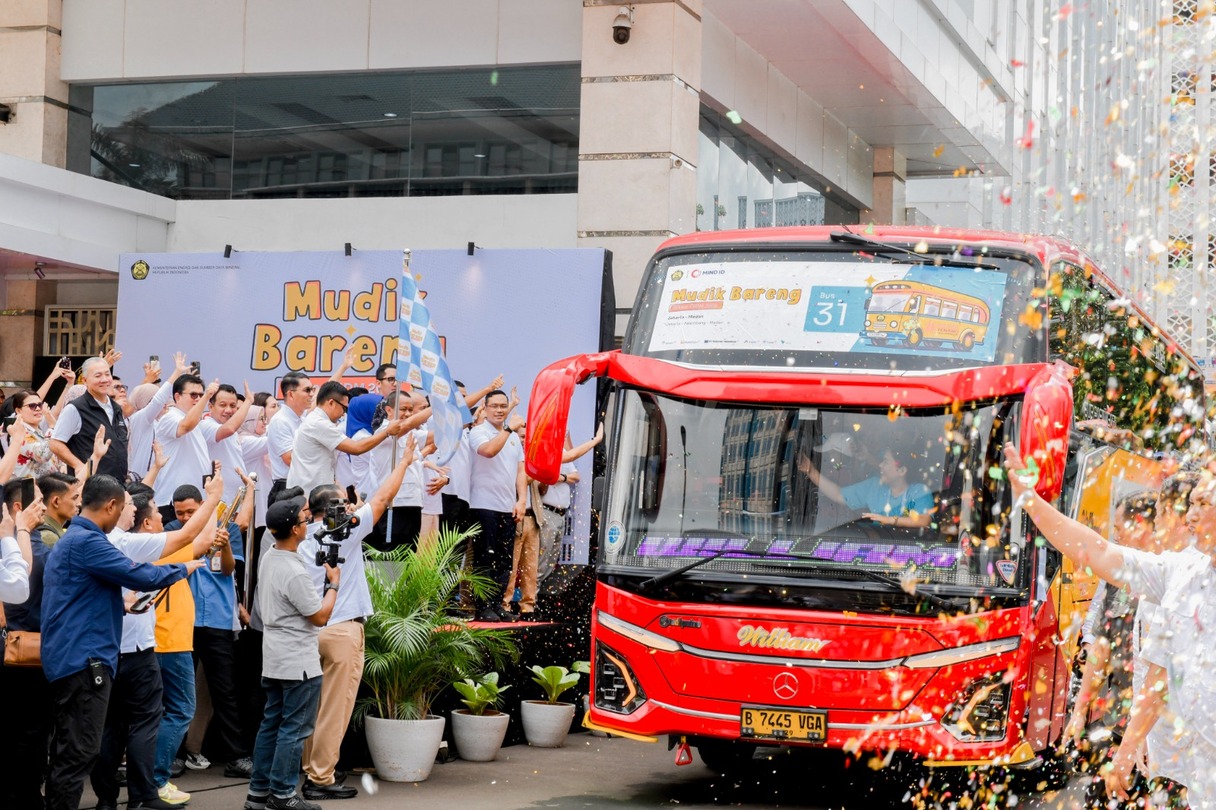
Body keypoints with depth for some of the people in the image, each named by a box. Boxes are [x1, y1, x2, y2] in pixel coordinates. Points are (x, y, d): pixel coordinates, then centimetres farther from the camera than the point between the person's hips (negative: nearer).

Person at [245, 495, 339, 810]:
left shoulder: (269, 558, 5)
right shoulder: (294, 573, -23)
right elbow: (321, 616, -18)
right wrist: (333, 583, -4)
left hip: (274, 659, 10)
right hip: (299, 662, -9)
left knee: (271, 724, 13)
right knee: (295, 729, -1)